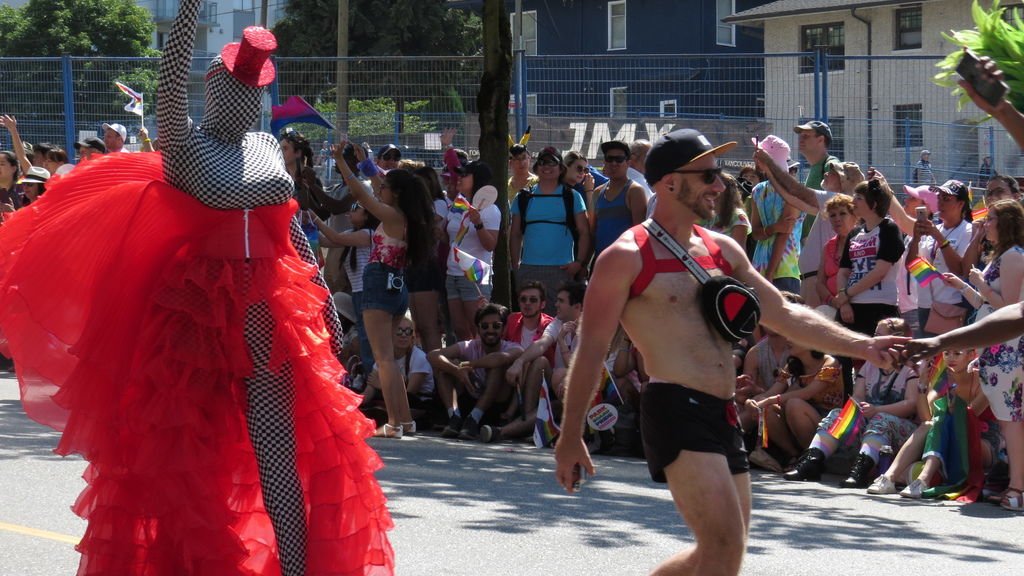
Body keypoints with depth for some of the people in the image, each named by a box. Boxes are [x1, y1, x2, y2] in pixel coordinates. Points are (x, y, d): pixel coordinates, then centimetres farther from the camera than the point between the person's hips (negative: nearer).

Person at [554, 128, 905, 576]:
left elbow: (785, 316, 18)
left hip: (723, 417, 8)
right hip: (675, 409, -8)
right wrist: (570, 438, -5)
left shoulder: (722, 250, 16)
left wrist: (861, 346, 7)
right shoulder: (627, 257, -5)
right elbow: (591, 349, -4)